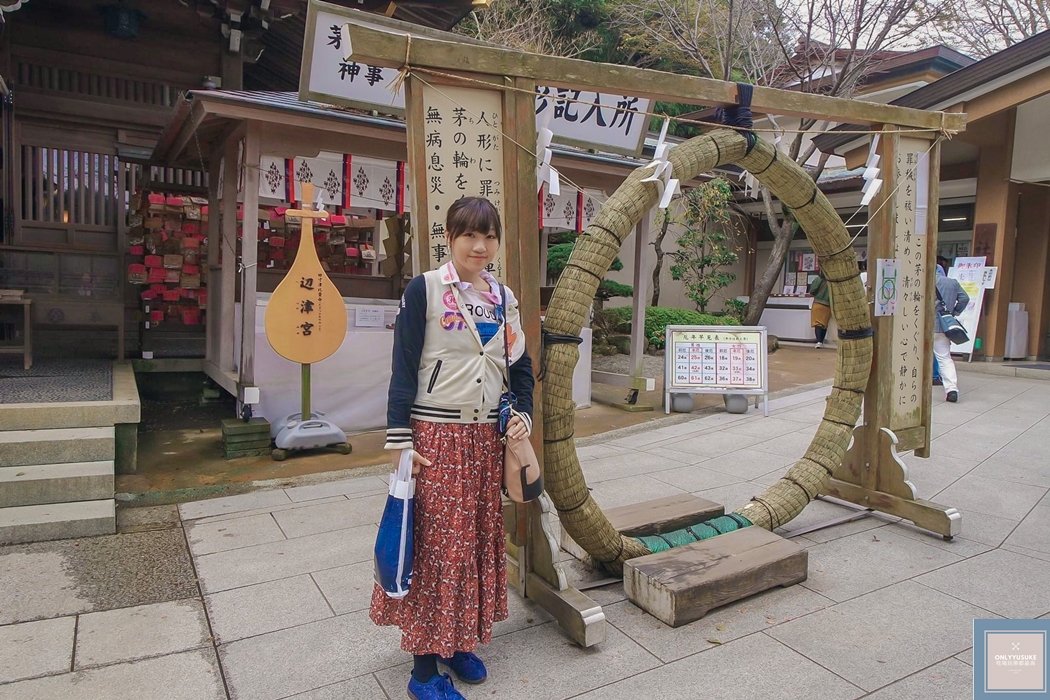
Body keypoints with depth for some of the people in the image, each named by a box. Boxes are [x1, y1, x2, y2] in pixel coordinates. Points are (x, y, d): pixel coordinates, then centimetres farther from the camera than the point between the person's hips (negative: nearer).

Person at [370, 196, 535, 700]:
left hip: (486, 436, 6)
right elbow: (403, 368, -8)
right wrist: (400, 440, -12)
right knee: (435, 545, 0)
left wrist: (524, 414, 0)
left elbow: (520, 364, 15)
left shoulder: (504, 297, 9)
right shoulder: (424, 290, -6)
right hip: (435, 435, -5)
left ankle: (461, 641, 32)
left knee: (479, 539, 13)